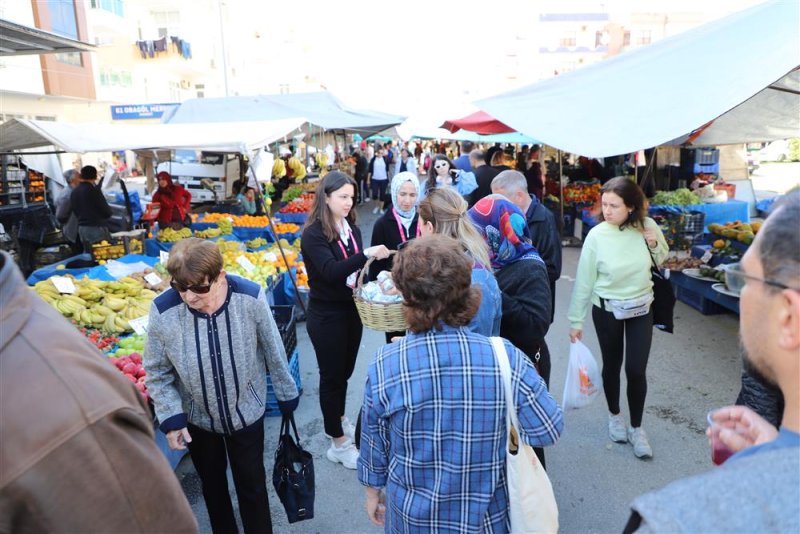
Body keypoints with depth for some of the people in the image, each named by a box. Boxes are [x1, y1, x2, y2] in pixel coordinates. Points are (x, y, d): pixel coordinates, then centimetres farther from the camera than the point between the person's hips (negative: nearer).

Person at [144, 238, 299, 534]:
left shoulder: (251, 297, -26)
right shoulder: (163, 310, -24)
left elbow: (274, 352, -11)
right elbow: (156, 372, -8)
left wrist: (287, 395, 0)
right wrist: (170, 418, -13)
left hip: (246, 411, -1)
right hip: (197, 418, 2)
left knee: (252, 483, 17)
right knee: (212, 483, 25)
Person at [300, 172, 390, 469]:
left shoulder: (351, 228, 3)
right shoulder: (313, 234, -18)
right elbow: (331, 271, -31)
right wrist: (366, 254, -40)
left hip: (351, 310, 7)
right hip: (326, 316, -6)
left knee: (345, 370, 20)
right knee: (332, 375, 6)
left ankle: (338, 421, 43)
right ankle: (339, 444, 20)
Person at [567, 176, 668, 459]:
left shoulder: (647, 226, -11)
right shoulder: (597, 235, -18)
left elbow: (661, 261, 8)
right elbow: (584, 281, -11)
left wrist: (655, 244, -15)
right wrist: (576, 321, -8)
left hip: (641, 309, 2)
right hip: (606, 310, -1)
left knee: (636, 370, 1)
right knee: (612, 366, 14)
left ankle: (636, 427, 22)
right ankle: (614, 415, 38)